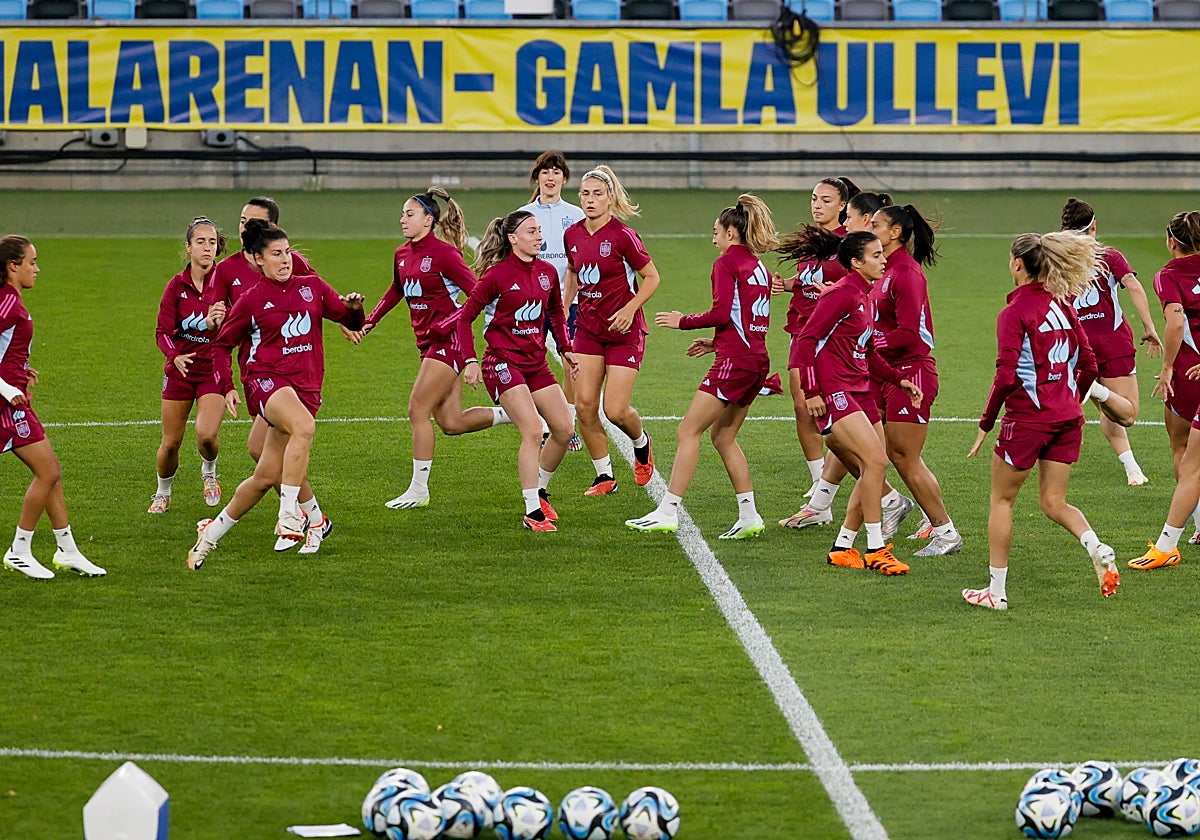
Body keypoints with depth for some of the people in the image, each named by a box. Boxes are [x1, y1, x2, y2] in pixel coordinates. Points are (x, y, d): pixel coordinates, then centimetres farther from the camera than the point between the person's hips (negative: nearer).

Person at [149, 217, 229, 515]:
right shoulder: (177, 285, -3)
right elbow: (163, 331, -4)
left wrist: (218, 323, -35)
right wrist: (175, 355, -25)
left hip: (213, 368, -2)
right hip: (180, 368, 2)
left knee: (206, 435, -21)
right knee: (171, 443, 4)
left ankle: (209, 470, 14)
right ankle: (163, 493, 31)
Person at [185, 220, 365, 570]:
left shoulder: (312, 287, 11)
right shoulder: (251, 300, 3)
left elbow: (352, 322, 12)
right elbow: (221, 345, 12)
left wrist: (355, 308, -11)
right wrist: (227, 388, 2)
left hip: (306, 388, 4)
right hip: (268, 380, -4)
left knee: (266, 477, 1)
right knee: (304, 426, -37)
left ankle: (213, 532, 21)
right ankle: (290, 514, -37)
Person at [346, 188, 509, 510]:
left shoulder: (444, 253, -15)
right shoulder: (402, 255, 9)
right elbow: (395, 292, 27)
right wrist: (367, 323, 23)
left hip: (450, 339, -8)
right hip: (428, 341, 8)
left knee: (418, 409, -10)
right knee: (450, 423, 7)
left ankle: (418, 489, -2)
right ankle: (514, 415, 24)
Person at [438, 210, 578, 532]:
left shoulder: (547, 272, 7)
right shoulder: (497, 275, -11)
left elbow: (556, 312, 25)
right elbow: (466, 315, -5)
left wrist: (565, 349, 20)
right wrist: (471, 361, -10)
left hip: (536, 363, 7)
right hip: (503, 363, -7)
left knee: (564, 430, 2)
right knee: (533, 431, -19)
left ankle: (540, 490, 25)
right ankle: (533, 512, -16)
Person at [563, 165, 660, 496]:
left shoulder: (622, 236, -16)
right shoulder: (573, 235, 1)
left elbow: (652, 277, -8)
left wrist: (630, 309, -19)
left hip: (623, 331, -5)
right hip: (588, 329, 5)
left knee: (615, 410, -9)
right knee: (584, 405, -4)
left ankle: (641, 443, 26)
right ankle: (604, 476, 10)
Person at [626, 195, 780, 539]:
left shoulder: (727, 263, -6)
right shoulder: (758, 266, 18)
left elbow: (722, 312, -16)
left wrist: (683, 322, -3)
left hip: (734, 361, -9)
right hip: (757, 360, 9)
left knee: (688, 431, -5)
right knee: (723, 436, 16)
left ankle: (667, 512, -9)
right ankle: (749, 516, 11)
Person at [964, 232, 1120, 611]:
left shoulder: (1015, 312, -13)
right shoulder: (1061, 306, 8)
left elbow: (1007, 376, -19)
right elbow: (1088, 365, 12)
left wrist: (985, 424, -10)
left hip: (1027, 417, -6)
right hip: (1067, 417, 6)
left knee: (1001, 498, 9)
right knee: (1053, 502, 12)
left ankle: (996, 590, 12)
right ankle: (1096, 548, -16)